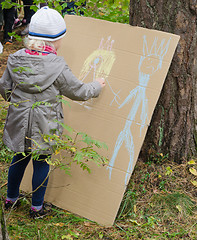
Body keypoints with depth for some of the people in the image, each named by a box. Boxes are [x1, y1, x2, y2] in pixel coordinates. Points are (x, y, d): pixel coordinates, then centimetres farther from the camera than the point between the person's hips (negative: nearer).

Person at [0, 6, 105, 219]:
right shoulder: (57, 66, -19)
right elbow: (77, 91, -7)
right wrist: (96, 86, 11)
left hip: (19, 122, 5)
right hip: (44, 126, -4)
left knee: (20, 158, 21)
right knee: (41, 163, 11)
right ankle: (36, 207, 24)